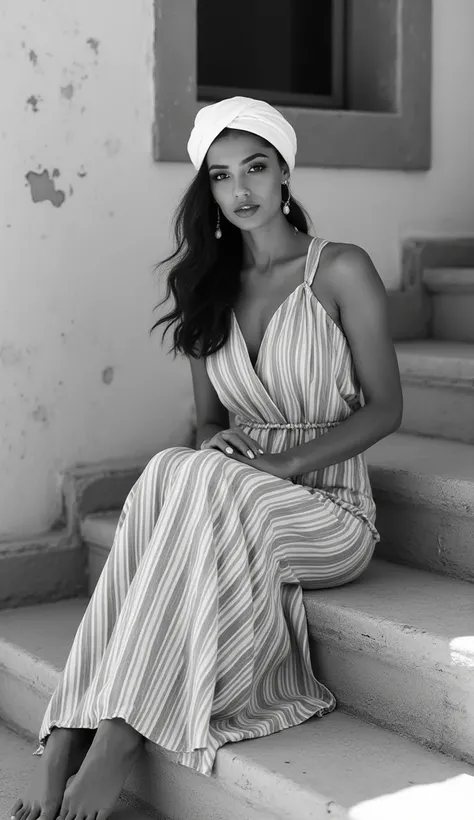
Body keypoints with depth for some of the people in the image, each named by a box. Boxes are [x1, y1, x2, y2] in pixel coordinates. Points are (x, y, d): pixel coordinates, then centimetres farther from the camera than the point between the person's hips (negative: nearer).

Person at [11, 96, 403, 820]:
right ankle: (66, 748, -37)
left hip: (329, 513, -3)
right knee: (179, 473, -32)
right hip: (233, 505, 4)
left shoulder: (341, 271, -1)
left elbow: (384, 408, -3)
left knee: (188, 482, -34)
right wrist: (219, 448, -8)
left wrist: (283, 465, -15)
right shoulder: (208, 286, 13)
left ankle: (113, 747, -36)